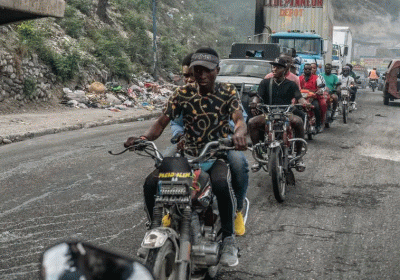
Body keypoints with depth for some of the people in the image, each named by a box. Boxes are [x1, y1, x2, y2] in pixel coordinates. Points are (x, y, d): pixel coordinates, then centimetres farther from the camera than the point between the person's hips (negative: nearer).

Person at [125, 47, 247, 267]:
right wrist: (143, 138, -22)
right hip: (187, 154, 3)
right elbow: (162, 121, 0)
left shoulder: (227, 92, 1)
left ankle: (228, 240, -21)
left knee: (221, 184, -37)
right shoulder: (183, 93, 4)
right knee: (150, 184, -21)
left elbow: (239, 119, -13)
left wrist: (239, 133, -39)